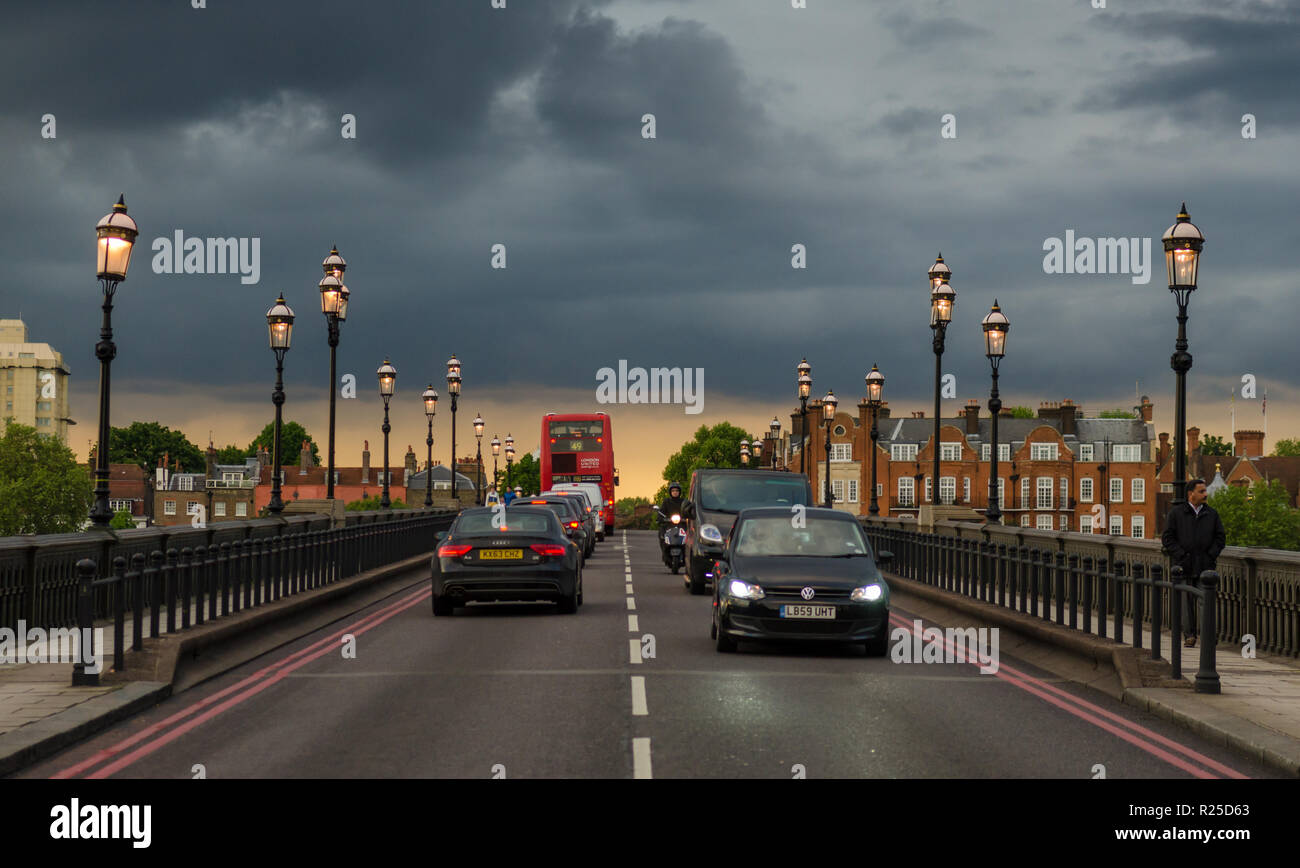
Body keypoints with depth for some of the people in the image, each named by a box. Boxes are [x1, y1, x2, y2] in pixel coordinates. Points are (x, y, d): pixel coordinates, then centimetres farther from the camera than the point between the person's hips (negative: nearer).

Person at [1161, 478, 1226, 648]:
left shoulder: (1212, 514, 10)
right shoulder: (1176, 513, 2)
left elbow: (1220, 537, 12)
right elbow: (1167, 537, 0)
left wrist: (1211, 556, -2)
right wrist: (1181, 556, -9)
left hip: (1205, 566, 1)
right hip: (1184, 566, -1)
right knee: (1186, 601, 0)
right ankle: (1189, 635, 5)